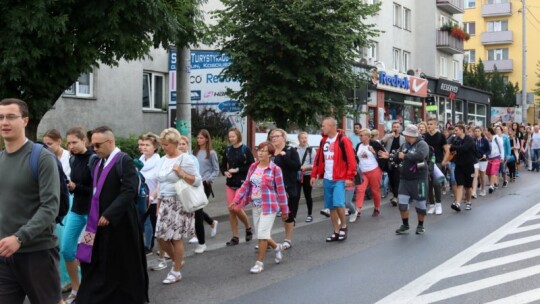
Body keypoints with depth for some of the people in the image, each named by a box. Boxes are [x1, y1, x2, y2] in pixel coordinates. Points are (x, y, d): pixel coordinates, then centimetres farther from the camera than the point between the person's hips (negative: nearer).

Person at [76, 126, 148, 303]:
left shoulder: (124, 161, -13)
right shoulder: (97, 163, 12)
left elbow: (129, 191, -21)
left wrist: (109, 214, -23)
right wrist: (93, 216, 6)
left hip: (119, 223, -7)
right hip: (100, 222, 7)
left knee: (123, 266, 5)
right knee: (97, 265, 9)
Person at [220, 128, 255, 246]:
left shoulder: (245, 150, -6)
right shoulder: (227, 150, 7)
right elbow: (223, 165, 16)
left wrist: (237, 170, -15)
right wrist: (225, 172, -4)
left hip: (242, 184, -5)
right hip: (230, 183, 5)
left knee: (237, 208, -11)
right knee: (231, 210, 3)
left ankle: (248, 228, 18)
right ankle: (235, 237, 13)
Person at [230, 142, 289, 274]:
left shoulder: (275, 169, -12)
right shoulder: (253, 167, 5)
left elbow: (281, 191, -8)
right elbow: (246, 185, 8)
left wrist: (284, 210, -4)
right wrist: (235, 201, 1)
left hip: (269, 206, -6)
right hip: (256, 206, 6)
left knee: (262, 234, -9)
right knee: (261, 233, 14)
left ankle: (260, 262, 5)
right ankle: (277, 247, 42)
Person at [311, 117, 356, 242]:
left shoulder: (343, 140, -10)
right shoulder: (323, 141, 10)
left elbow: (351, 160, -13)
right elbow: (318, 159, 15)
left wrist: (349, 177, -17)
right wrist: (314, 175, 10)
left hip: (340, 179, -7)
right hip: (327, 179, 7)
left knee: (338, 203, -18)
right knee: (331, 206, 9)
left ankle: (343, 226, 6)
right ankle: (336, 231, 19)